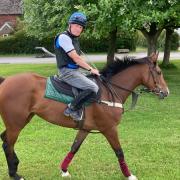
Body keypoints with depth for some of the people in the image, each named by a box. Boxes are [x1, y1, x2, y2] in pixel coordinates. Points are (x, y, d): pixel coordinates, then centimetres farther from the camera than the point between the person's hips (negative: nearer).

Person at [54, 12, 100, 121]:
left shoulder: (74, 39, 16)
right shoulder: (64, 37, -13)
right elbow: (75, 57, -17)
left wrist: (90, 69, 9)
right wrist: (91, 69, -10)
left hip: (76, 70, 10)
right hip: (67, 71, -10)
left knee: (97, 82, 15)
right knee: (93, 88, -24)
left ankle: (79, 107, 13)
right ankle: (72, 108, -14)